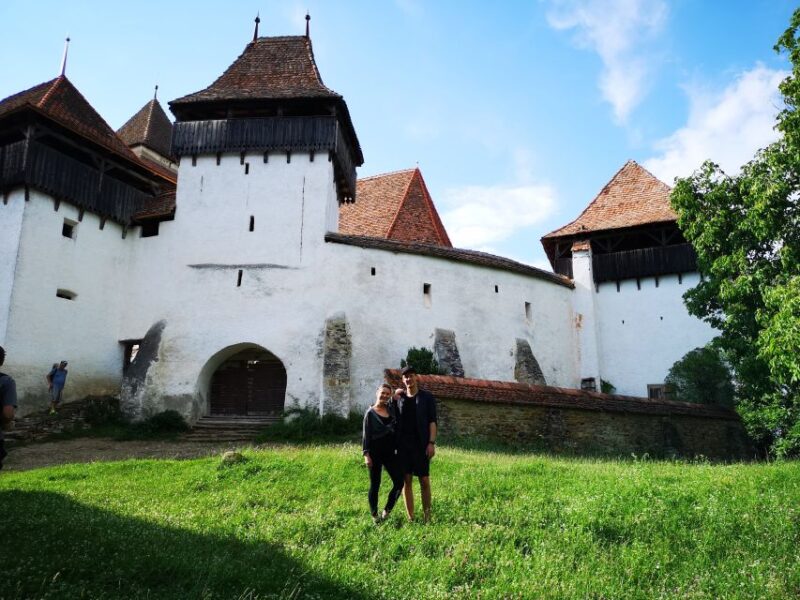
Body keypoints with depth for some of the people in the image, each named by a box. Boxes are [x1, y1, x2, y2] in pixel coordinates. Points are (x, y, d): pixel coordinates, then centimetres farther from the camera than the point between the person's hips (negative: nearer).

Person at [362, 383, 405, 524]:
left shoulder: (391, 409, 8)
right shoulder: (370, 412, -4)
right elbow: (366, 434, -5)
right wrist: (366, 454, -12)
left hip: (390, 452, 5)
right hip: (375, 453, -5)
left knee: (399, 482, 2)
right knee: (375, 485, 5)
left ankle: (386, 511, 19)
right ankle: (374, 515, 20)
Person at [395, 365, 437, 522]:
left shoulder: (427, 397, 3)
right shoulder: (398, 398, 10)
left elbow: (432, 421, -3)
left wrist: (431, 443, -10)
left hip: (421, 444, -2)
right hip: (403, 444, 2)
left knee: (424, 480, -1)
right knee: (406, 481, 3)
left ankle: (427, 516, 8)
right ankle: (410, 517, 9)